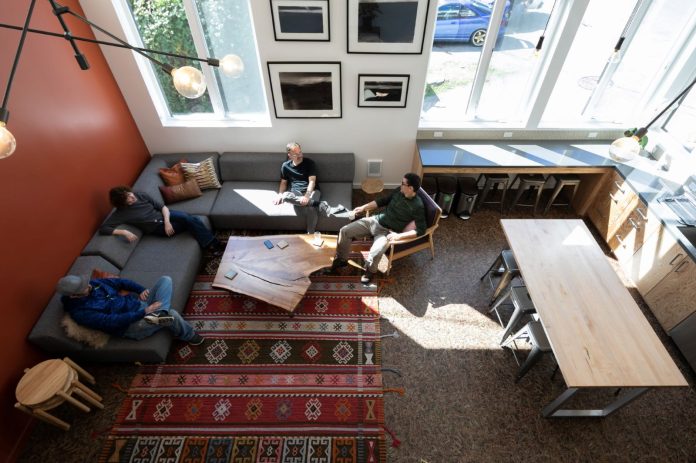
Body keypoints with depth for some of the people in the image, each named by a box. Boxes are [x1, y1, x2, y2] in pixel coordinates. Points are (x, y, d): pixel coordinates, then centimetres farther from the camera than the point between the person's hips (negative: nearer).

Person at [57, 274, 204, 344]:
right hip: (131, 325, -8)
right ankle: (188, 335, 0)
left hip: (137, 302, 8)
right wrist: (144, 312, -28)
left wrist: (141, 290, -7)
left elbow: (120, 282, 11)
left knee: (165, 280, -9)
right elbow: (113, 322, -24)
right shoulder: (81, 313, -16)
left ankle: (160, 313, -29)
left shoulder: (92, 284, 5)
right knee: (172, 314, -31)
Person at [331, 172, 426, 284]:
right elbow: (383, 200, 15)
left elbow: (421, 230, -19)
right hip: (376, 220, 6)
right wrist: (364, 207, 8)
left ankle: (370, 271, 6)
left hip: (387, 232, -6)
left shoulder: (417, 206, -18)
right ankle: (341, 259, 17)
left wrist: (399, 236, -27)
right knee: (344, 231, -5)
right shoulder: (399, 191, 1)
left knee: (374, 255, -31)